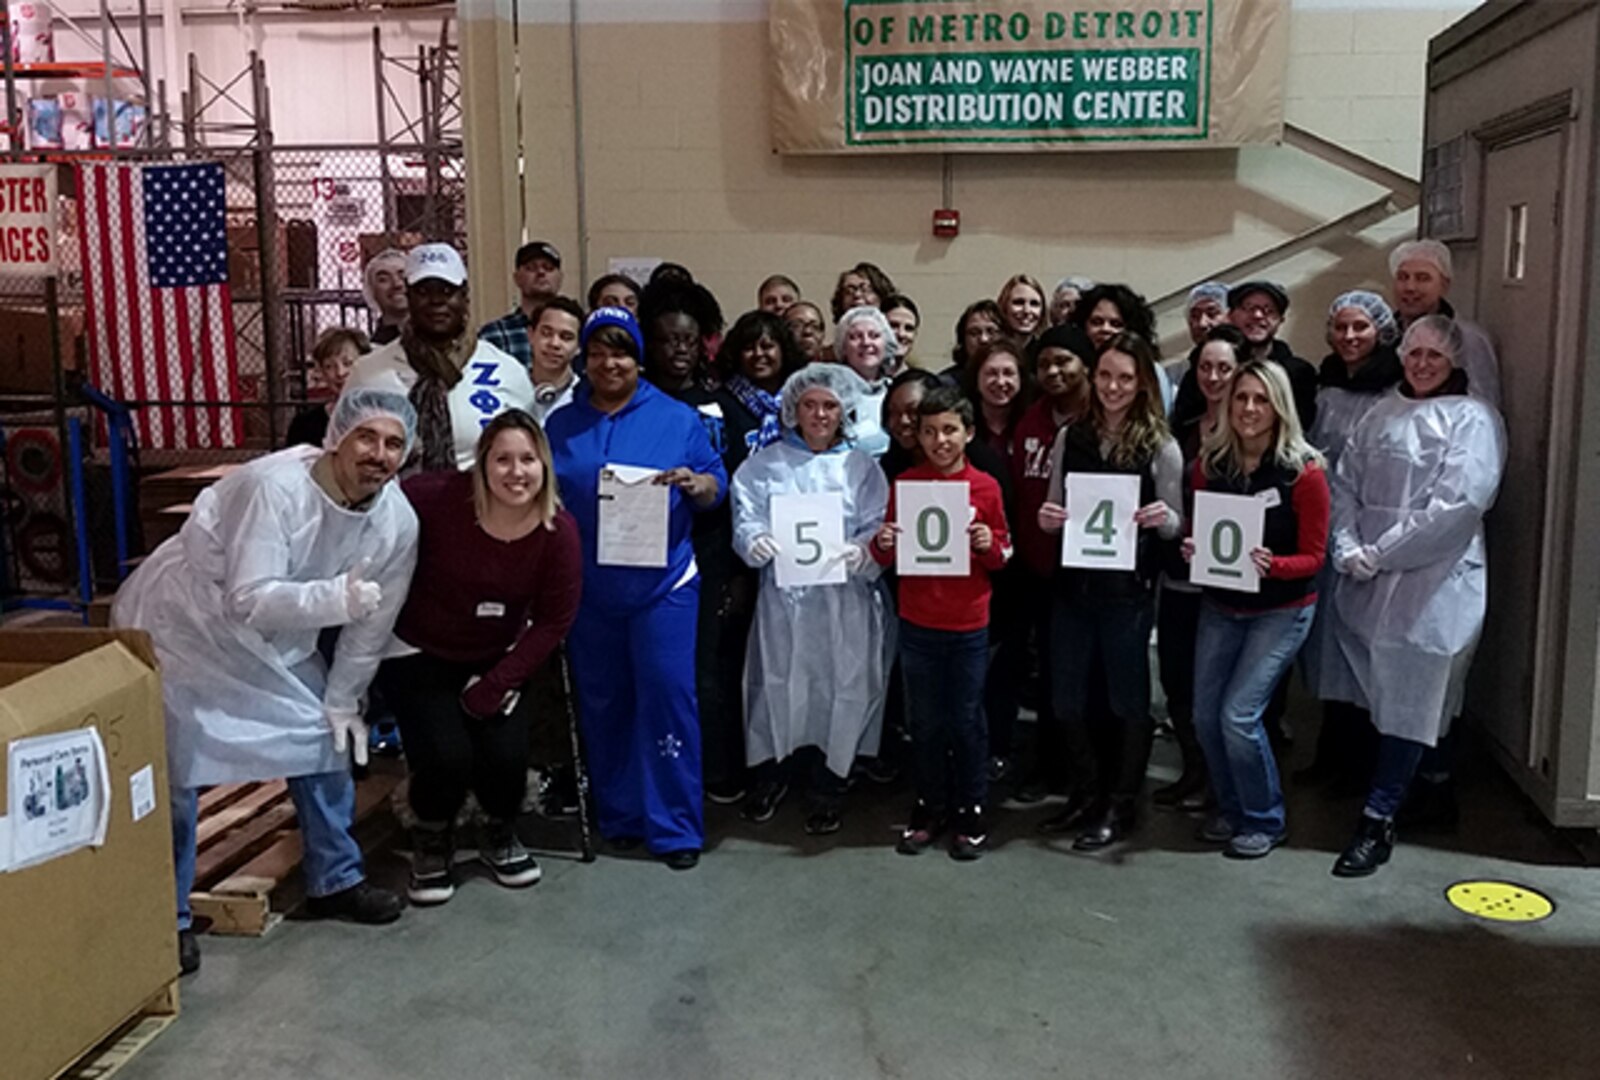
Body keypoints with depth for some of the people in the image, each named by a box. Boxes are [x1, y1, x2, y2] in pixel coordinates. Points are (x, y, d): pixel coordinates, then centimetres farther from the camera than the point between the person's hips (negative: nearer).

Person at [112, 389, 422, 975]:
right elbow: (250, 599, -37)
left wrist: (342, 701, 2)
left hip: (278, 639, 6)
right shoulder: (274, 487, -33)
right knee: (174, 773, -4)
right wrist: (336, 597, -49)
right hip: (181, 623, -6)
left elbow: (370, 625, -3)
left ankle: (335, 878, 26)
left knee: (327, 739, 7)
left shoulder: (397, 522, -13)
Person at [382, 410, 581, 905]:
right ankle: (432, 844, 18)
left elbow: (553, 621, -10)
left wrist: (495, 685, -13)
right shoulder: (436, 498, -25)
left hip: (498, 659, 2)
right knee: (445, 755, -18)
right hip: (420, 655, -2)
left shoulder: (558, 531, -17)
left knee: (506, 755, -13)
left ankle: (500, 836, 24)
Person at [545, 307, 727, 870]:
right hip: (588, 589, 3)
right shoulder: (560, 426, 11)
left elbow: (717, 487, 3)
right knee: (602, 703, 10)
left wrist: (692, 482, -19)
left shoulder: (677, 418, 5)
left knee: (667, 695, -6)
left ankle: (675, 826, 4)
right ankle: (618, 816, 25)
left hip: (662, 583, -3)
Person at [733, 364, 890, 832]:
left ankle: (827, 785, 17)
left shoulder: (862, 468, 10)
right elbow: (745, 520, 0)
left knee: (840, 685, 1)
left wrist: (861, 552, -21)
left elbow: (879, 529, 0)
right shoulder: (765, 464, 10)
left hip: (844, 598, 0)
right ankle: (770, 772, 23)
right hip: (783, 594, 0)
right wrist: (757, 541, -22)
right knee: (777, 682, 2)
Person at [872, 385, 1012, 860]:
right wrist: (883, 544, -15)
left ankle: (971, 813, 22)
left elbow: (1003, 554, 5)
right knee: (924, 721, 11)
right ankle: (930, 808, 25)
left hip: (968, 624, -1)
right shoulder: (905, 483, 1)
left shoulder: (985, 487, -3)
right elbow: (887, 556, 6)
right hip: (917, 622, 1)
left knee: (966, 720, 8)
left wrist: (990, 544, -16)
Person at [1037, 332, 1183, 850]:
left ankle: (1119, 806, 22)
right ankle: (1085, 794, 29)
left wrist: (1162, 519, -23)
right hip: (1073, 584, 4)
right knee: (1067, 698, 11)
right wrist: (1046, 519, -10)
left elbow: (1174, 525, -1)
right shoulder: (1071, 437, 5)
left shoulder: (1161, 447, -5)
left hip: (1128, 590, -4)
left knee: (1127, 699, 8)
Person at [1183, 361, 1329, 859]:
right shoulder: (1210, 464, -4)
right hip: (1220, 606, 5)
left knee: (1239, 715, -11)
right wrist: (1193, 549, -13)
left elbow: (1312, 557, -10)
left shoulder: (1304, 472, -15)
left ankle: (1265, 821, 12)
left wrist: (1271, 565, -29)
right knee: (1205, 715, 5)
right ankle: (1231, 809, 29)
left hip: (1281, 611, -4)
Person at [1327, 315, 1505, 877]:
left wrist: (1381, 552, -13)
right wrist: (1349, 550, -7)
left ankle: (1377, 823, 3)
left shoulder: (1472, 419, -4)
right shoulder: (1380, 414, 15)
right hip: (1369, 581, 6)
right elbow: (1345, 485, 10)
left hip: (1433, 584, -6)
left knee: (1408, 704, -2)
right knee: (1375, 696, 11)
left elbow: (1458, 503, -15)